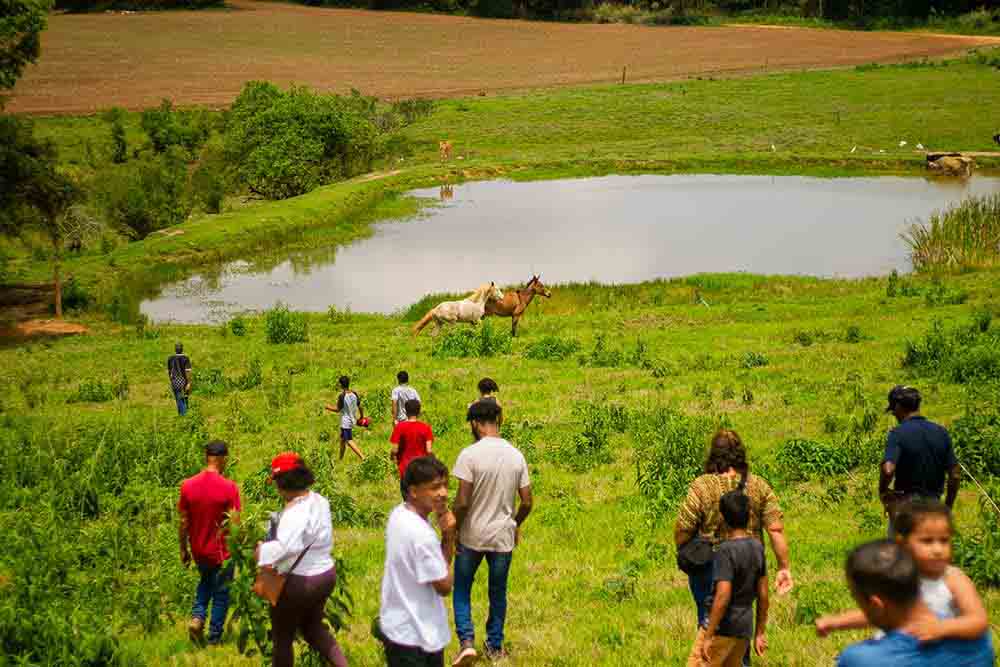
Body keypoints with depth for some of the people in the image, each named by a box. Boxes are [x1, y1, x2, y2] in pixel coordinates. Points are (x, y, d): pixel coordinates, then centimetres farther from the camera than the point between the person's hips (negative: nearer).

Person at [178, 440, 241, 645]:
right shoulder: (229, 487, -19)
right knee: (220, 594, 15)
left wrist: (183, 550, 10)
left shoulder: (187, 485, -9)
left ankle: (197, 617, 11)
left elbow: (183, 522, -2)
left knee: (205, 581, 30)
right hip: (221, 552, -4)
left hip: (199, 551, 4)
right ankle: (214, 637, 22)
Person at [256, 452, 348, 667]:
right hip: (325, 574, 8)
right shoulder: (320, 501, 0)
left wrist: (263, 551, -31)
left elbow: (287, 546, -45)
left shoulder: (295, 512, -28)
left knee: (282, 639, 13)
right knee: (313, 628, 28)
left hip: (299, 582, -8)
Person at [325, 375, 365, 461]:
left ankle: (362, 457, -17)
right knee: (342, 439, 22)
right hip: (353, 420, 8)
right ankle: (341, 459, 33)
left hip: (346, 422, -8)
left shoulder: (342, 396, -20)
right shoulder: (355, 394, 0)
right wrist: (362, 416, 22)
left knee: (349, 441, -6)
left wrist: (328, 407, 4)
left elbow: (337, 409, -14)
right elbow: (359, 406, 6)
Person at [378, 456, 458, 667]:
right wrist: (448, 537, -12)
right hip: (414, 636, -9)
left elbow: (438, 566, 7)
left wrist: (446, 536, -11)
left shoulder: (399, 514, 0)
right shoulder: (422, 535, -29)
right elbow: (444, 586, -17)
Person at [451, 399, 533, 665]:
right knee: (498, 593, 18)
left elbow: (462, 502, -18)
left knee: (462, 589, 13)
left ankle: (467, 641, -1)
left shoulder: (470, 454, -16)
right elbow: (527, 502, 1)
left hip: (472, 536, -3)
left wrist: (453, 531, -4)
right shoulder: (516, 455, -2)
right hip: (503, 536, 3)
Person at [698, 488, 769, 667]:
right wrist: (759, 632, 17)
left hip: (722, 627, -7)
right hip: (744, 627, 7)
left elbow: (722, 597, -23)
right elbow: (763, 595, 8)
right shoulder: (757, 547, 4)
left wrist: (708, 637, -19)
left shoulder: (726, 550, -17)